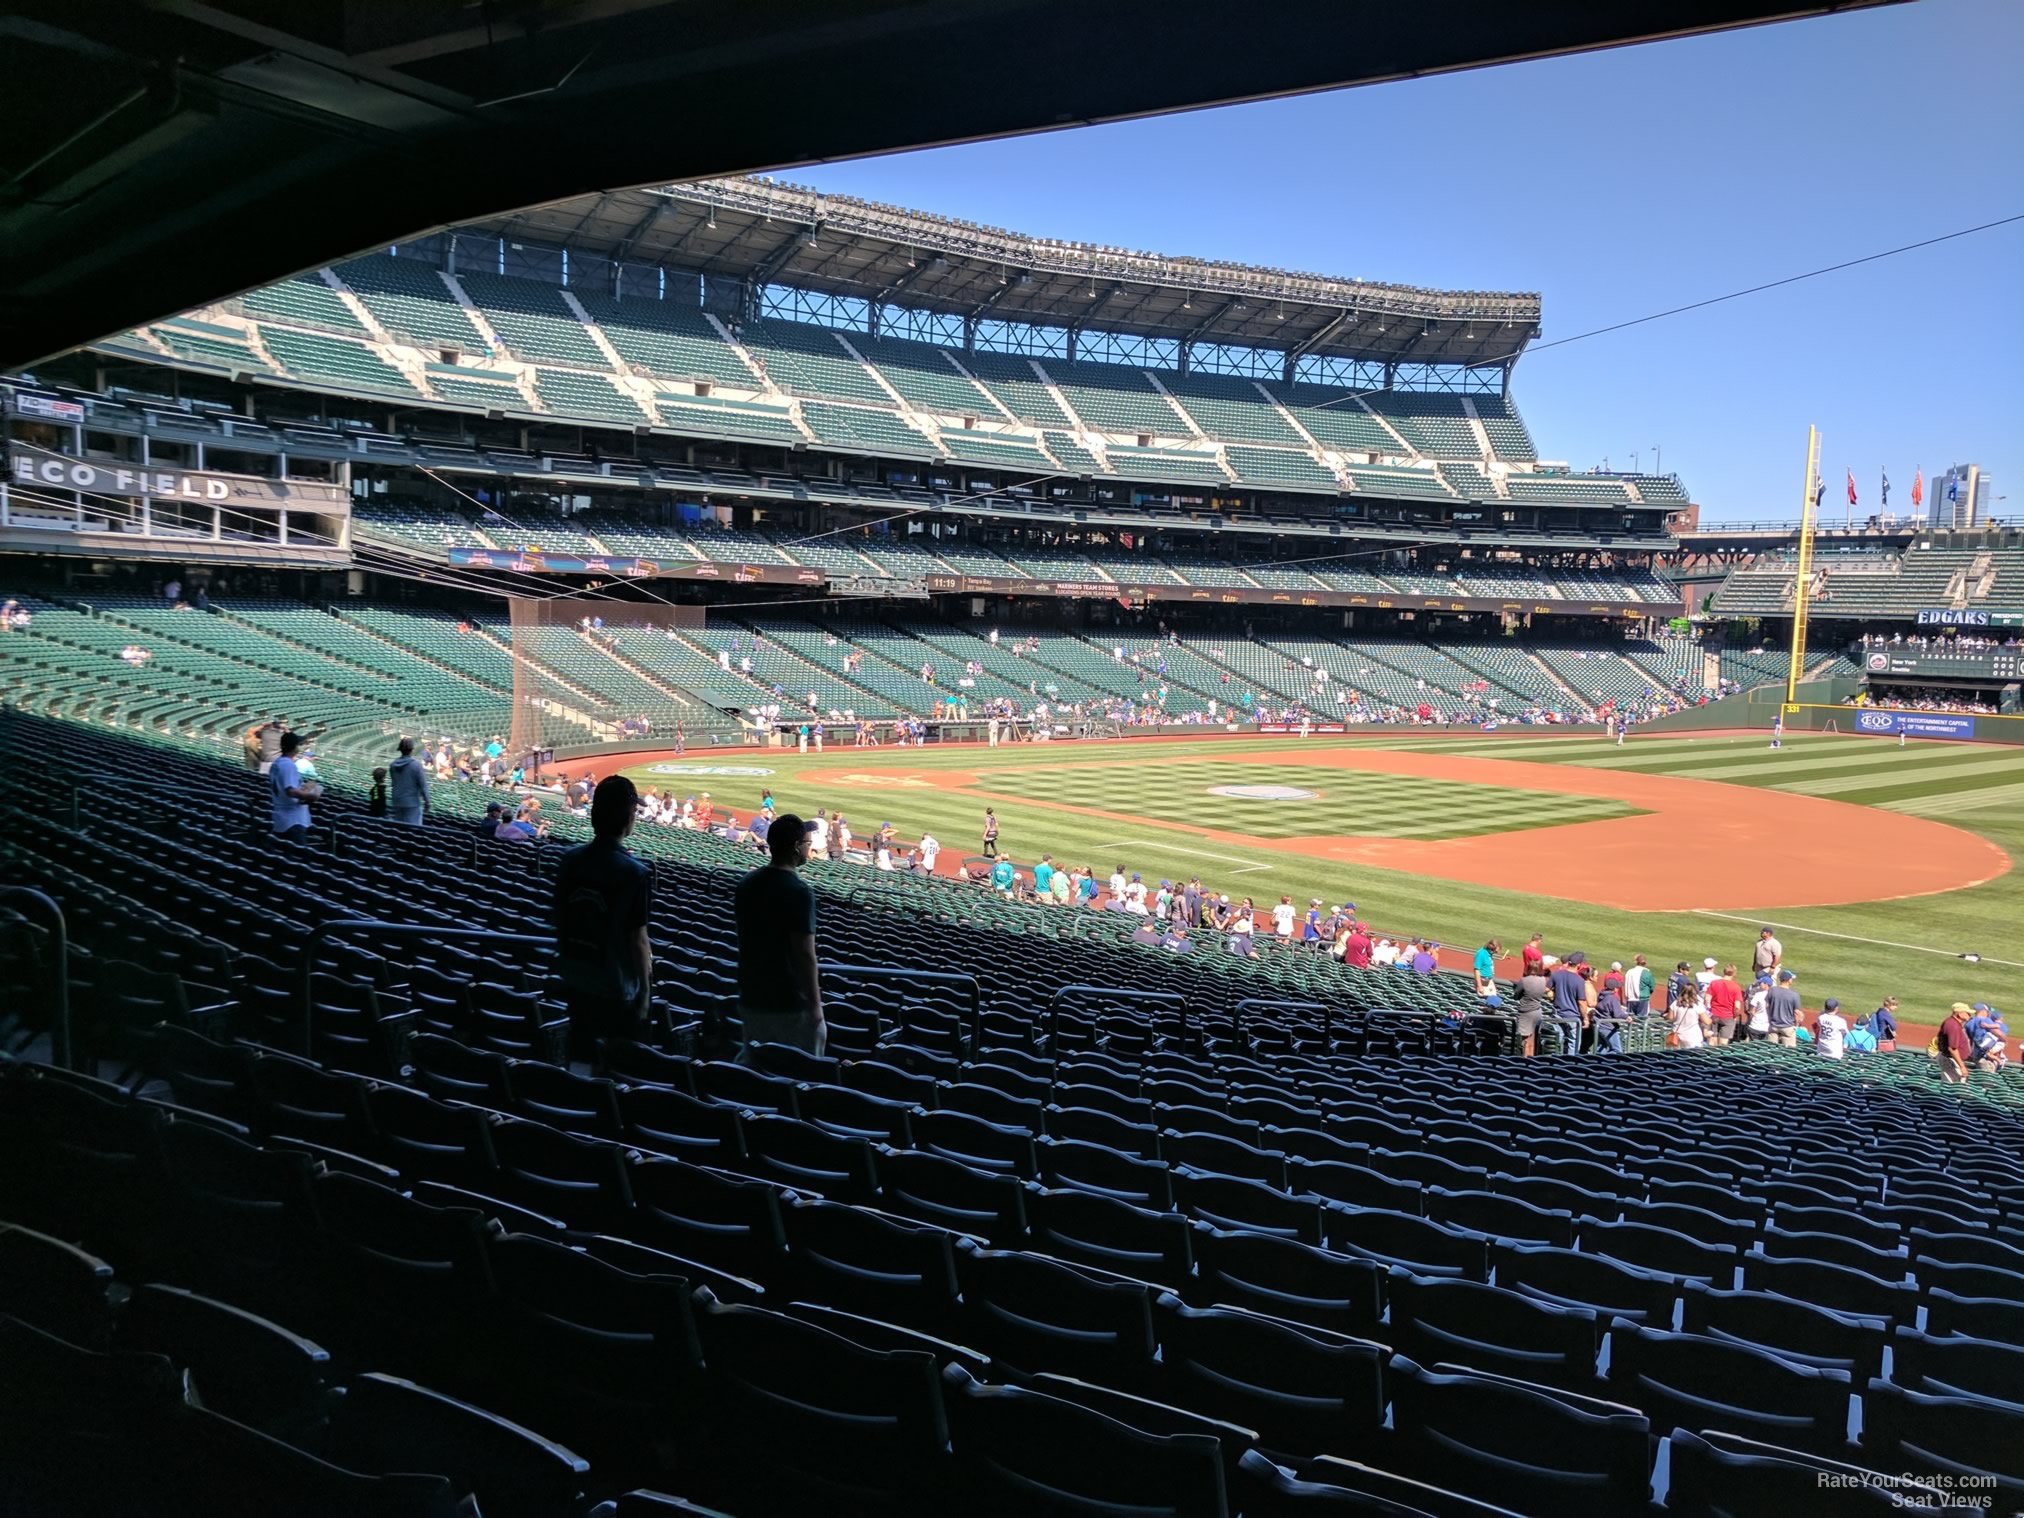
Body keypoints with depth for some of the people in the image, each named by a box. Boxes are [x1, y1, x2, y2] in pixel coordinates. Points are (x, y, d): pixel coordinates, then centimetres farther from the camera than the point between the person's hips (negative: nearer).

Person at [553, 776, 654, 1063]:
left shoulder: (569, 859, -4)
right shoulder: (634, 873, -21)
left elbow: (560, 921, 6)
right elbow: (638, 940, -17)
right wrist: (645, 991, -5)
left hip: (576, 982, 5)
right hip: (617, 988, -5)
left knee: (580, 1059, 17)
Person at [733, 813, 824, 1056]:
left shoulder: (747, 884, 5)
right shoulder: (798, 892, -18)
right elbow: (805, 954, -19)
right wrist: (815, 1005, -13)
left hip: (751, 999, 7)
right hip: (790, 1003, -7)